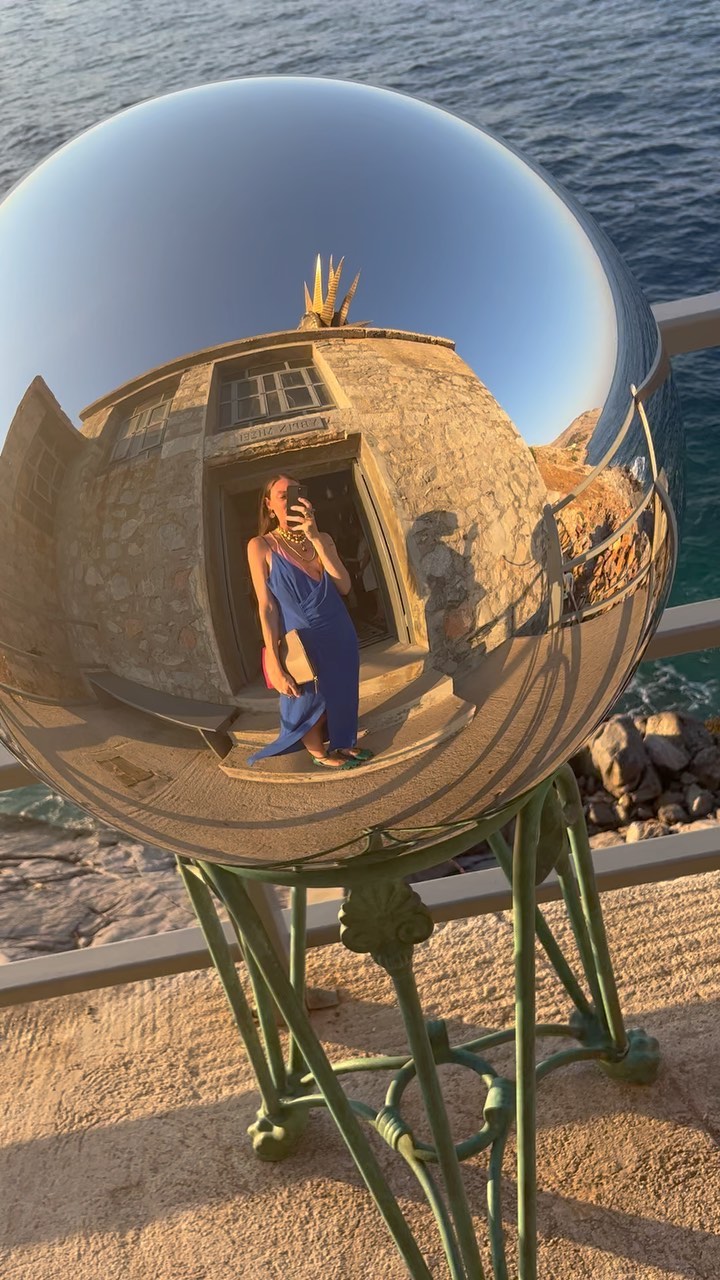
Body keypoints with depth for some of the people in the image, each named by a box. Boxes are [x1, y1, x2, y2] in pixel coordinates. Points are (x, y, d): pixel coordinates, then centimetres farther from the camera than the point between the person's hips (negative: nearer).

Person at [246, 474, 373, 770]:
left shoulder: (322, 539, 3)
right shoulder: (261, 546, -10)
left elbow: (344, 586, -11)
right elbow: (266, 606, -13)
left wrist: (314, 538, -20)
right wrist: (274, 663, -19)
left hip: (339, 635, 5)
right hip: (301, 641, -4)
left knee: (340, 693, 20)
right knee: (309, 699, 13)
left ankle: (342, 744, 44)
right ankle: (320, 754, 38)